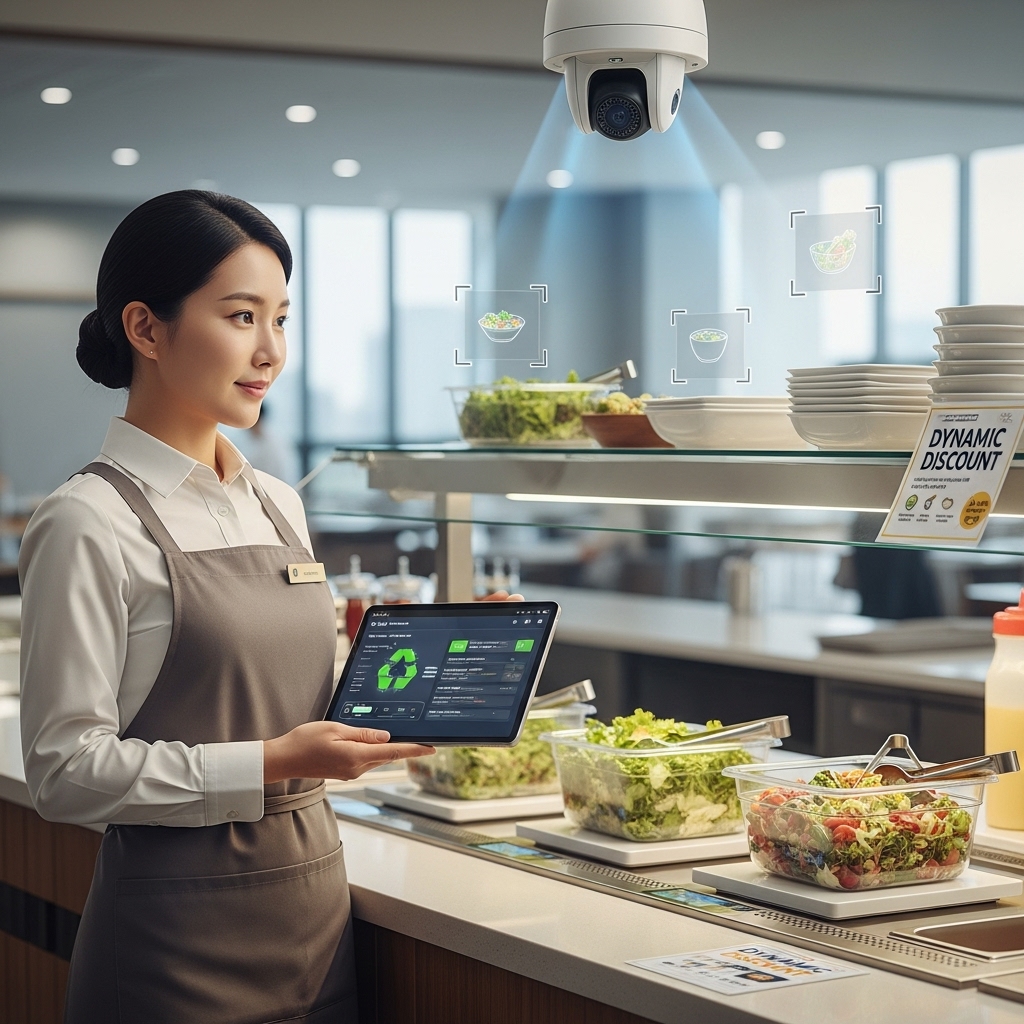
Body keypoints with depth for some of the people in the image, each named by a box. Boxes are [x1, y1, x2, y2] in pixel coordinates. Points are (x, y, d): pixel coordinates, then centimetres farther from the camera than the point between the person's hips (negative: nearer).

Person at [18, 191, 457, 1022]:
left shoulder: (278, 506, 10)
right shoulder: (92, 526, -12)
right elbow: (65, 771, -15)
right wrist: (269, 764, -21)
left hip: (316, 900, 7)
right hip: (182, 936, -7)